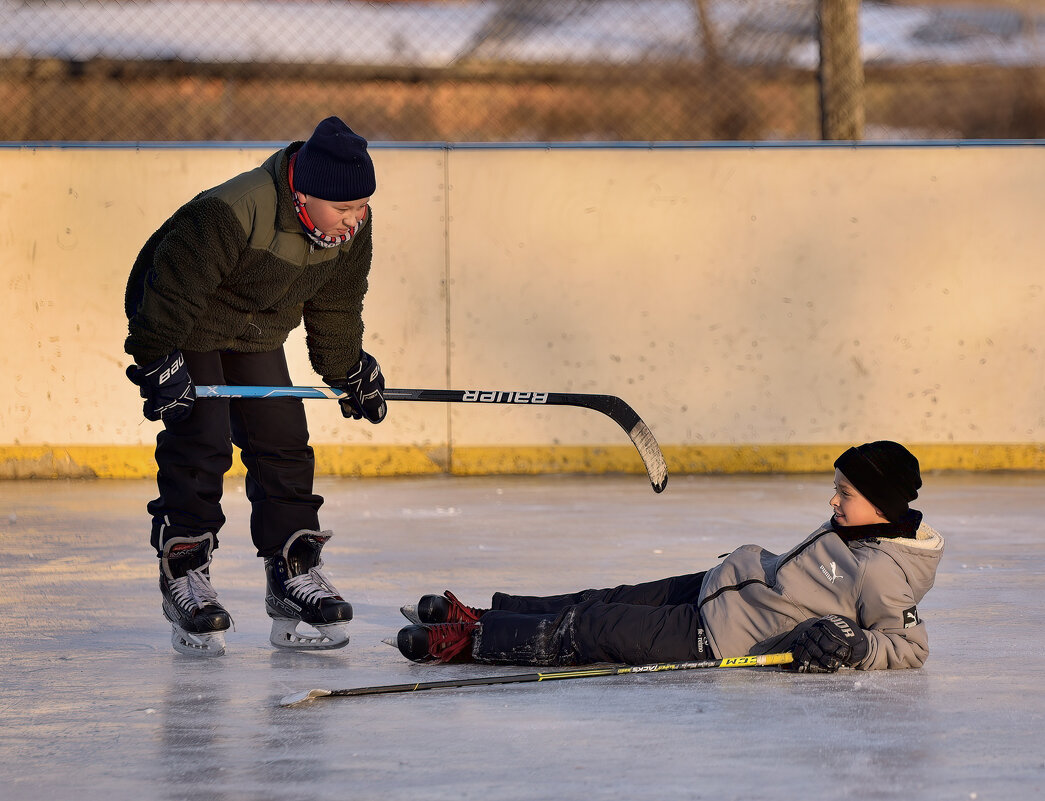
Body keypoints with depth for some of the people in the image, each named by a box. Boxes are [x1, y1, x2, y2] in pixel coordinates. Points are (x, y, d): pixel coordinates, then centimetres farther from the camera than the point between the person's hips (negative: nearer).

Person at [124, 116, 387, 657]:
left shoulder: (353, 227, -14)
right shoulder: (230, 214, -38)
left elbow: (335, 303, 4)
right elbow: (173, 284, -30)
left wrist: (348, 368, 12)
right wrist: (158, 362, -28)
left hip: (257, 337, 6)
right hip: (184, 326, -6)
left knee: (284, 444, 0)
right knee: (200, 443, -14)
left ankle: (294, 572, 7)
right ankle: (183, 574, -5)